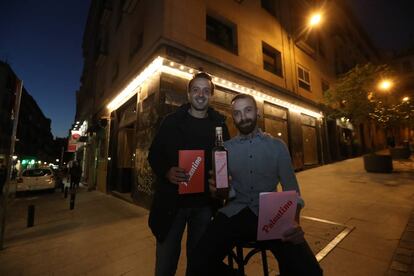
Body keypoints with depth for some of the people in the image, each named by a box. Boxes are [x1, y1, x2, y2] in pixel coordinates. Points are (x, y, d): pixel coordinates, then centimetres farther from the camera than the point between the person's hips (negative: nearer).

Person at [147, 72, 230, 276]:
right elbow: (154, 154, 0)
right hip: (172, 200, -1)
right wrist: (166, 172, -19)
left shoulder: (219, 124, 4)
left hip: (205, 203, 2)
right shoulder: (171, 121, 0)